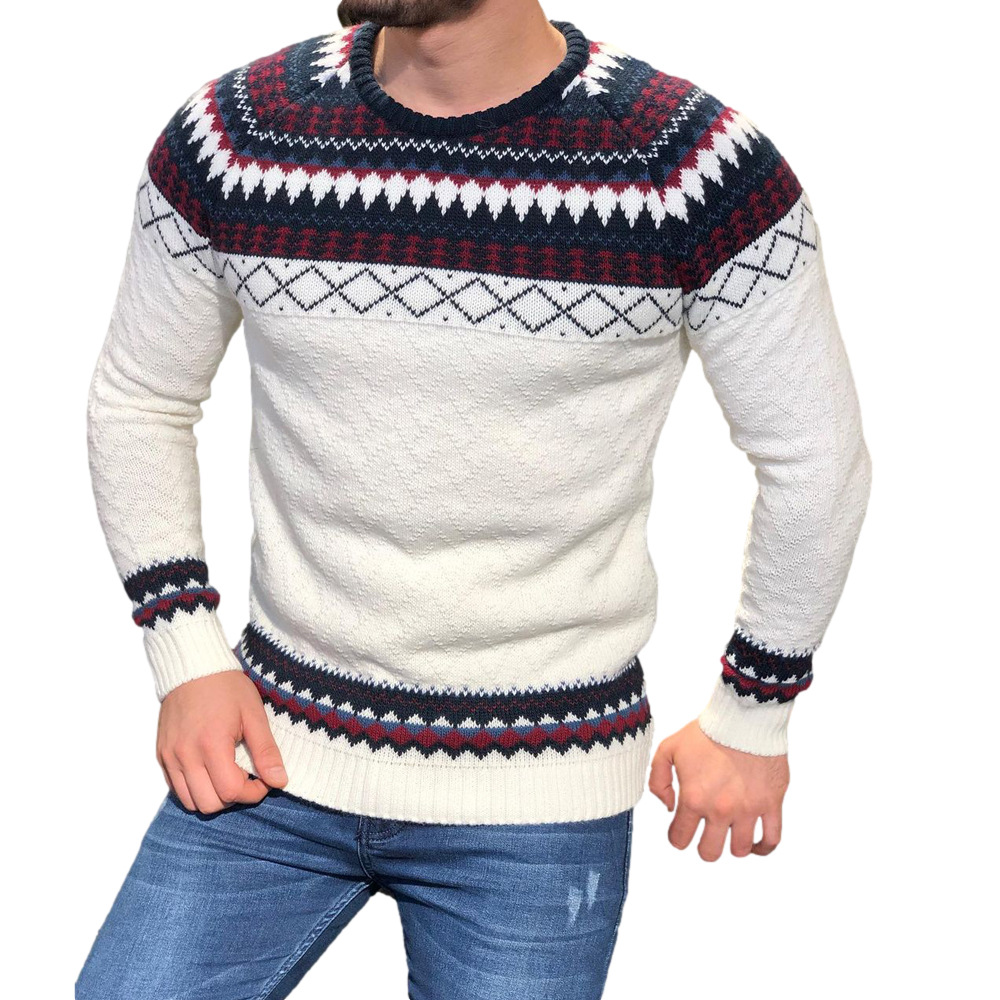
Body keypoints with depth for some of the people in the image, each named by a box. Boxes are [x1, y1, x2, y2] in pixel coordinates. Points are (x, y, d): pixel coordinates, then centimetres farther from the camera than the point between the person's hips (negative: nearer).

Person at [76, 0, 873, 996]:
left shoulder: (699, 167, -14)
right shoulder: (225, 138, -6)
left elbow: (816, 456, -2)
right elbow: (137, 400, 9)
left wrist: (752, 718, 6)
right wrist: (186, 658, 1)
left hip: (538, 798, -2)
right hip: (275, 752, 3)